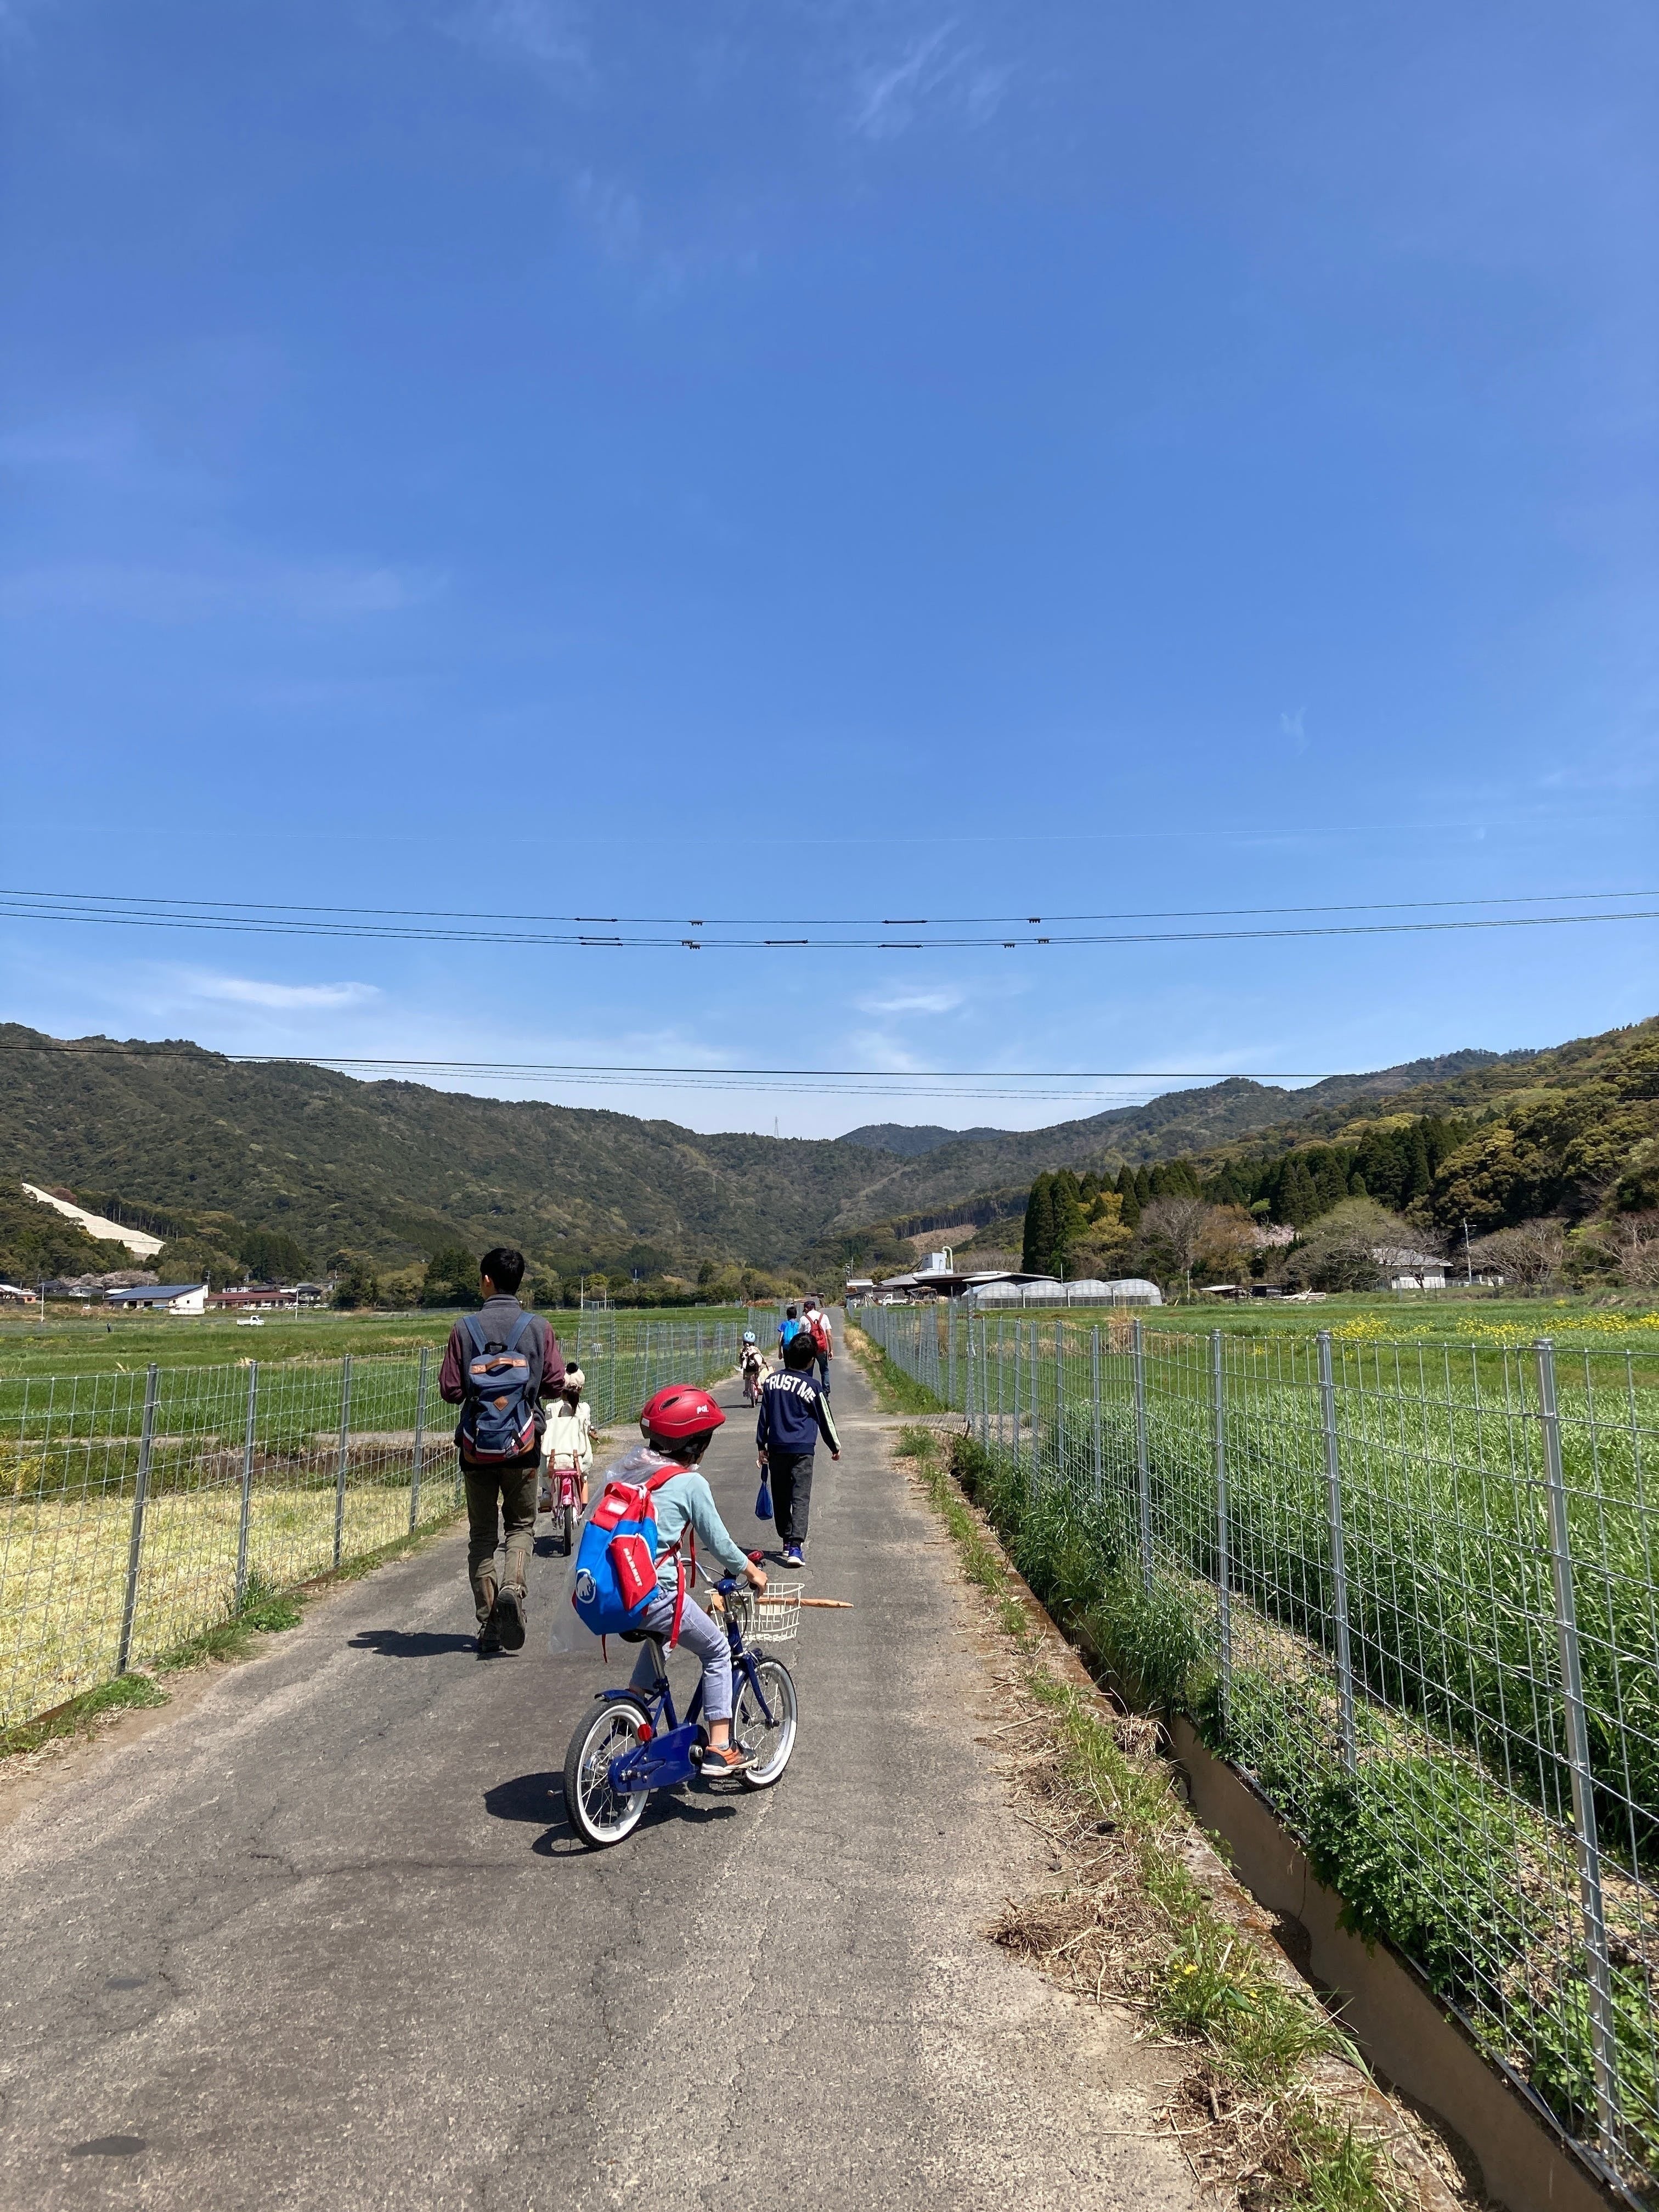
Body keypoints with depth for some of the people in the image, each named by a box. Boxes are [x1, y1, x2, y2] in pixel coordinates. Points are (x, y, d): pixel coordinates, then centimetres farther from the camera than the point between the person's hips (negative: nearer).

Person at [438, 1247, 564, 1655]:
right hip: (522, 1446, 0)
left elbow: (450, 1390, -6)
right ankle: (513, 1587, -9)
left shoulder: (465, 1328, -6)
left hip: (476, 1447, 0)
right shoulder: (538, 1327, -4)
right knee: (521, 1524, 17)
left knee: (482, 1534, 12)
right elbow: (556, 1384, -2)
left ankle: (488, 1628, 12)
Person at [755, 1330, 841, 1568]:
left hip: (776, 1448, 3)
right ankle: (795, 1546, -18)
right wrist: (835, 1446, 17)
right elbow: (825, 1419, 4)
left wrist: (761, 1445, 15)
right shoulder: (811, 1387, -5)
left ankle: (787, 1541, 25)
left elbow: (764, 1416, 7)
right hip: (802, 1449, -3)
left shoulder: (771, 1381, 4)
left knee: (781, 1497, 15)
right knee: (801, 1498, -6)